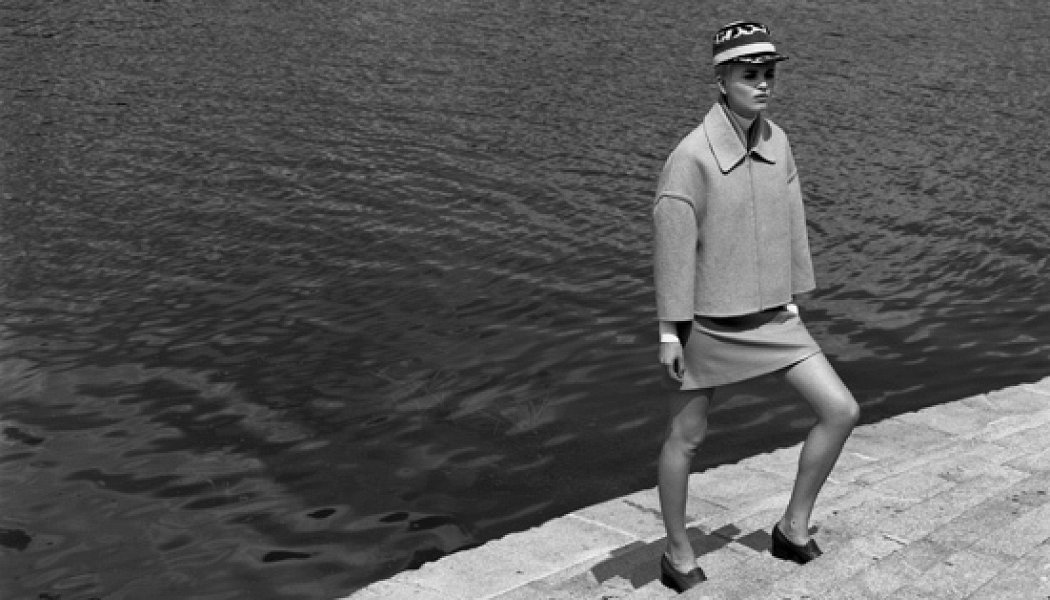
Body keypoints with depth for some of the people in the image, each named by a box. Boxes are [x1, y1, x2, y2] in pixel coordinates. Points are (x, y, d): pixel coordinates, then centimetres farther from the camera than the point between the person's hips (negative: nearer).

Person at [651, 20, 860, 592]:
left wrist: (793, 299, 12)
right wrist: (669, 332, -13)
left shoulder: (778, 142, -2)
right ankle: (679, 555, 28)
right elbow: (671, 246, -16)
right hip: (708, 322, -5)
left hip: (771, 316, 6)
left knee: (841, 410, -1)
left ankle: (793, 527, 15)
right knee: (686, 437, 9)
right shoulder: (691, 155, -20)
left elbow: (789, 226, 7)